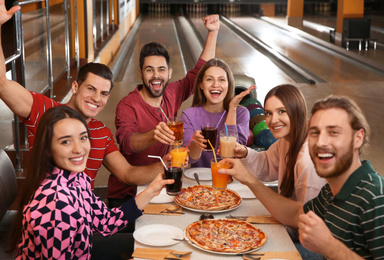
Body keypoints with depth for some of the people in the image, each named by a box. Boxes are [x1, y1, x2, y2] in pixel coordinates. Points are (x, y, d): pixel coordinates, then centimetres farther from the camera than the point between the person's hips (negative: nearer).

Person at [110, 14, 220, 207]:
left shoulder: (172, 94, 1)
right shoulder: (127, 106, -16)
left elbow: (201, 72, 13)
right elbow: (126, 142, -33)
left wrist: (213, 32, 7)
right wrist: (154, 135, -53)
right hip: (126, 194, -5)